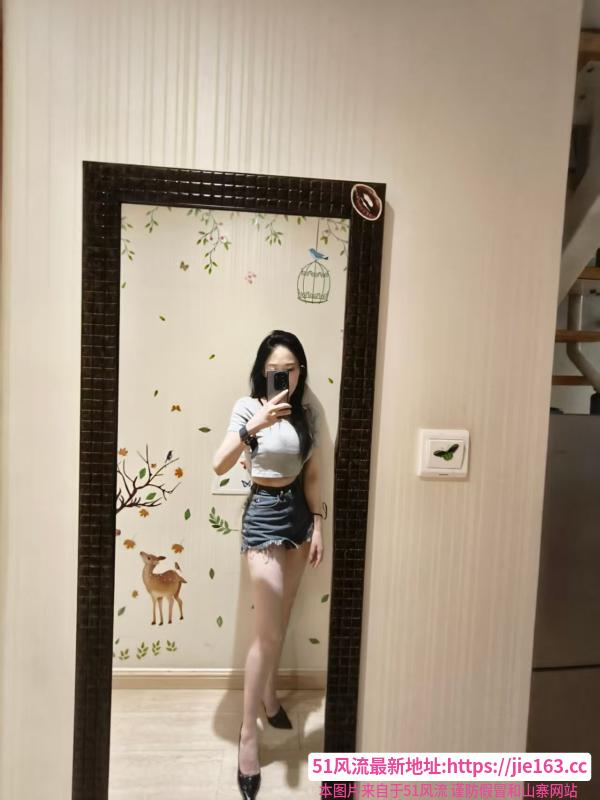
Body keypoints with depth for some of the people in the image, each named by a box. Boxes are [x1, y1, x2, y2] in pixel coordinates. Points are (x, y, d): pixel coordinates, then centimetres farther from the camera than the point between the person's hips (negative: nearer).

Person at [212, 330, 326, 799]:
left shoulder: (309, 413, 1)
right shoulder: (248, 407, -13)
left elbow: (313, 474, 6)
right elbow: (219, 466, -26)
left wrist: (317, 525, 3)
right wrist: (253, 426, -40)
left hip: (299, 511, 5)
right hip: (264, 513, -5)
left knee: (281, 620, 19)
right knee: (270, 630, -3)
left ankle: (270, 695, 43)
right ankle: (248, 732, 15)